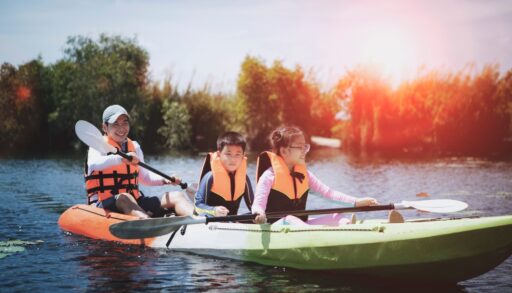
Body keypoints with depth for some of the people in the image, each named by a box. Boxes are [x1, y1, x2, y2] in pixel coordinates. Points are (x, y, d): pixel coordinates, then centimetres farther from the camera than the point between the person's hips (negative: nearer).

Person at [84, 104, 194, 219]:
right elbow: (94, 164, -27)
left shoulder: (134, 147, 18)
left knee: (176, 196, -9)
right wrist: (120, 158, -42)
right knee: (124, 198, -40)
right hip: (105, 204, -7)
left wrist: (164, 180, 9)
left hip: (135, 201, 7)